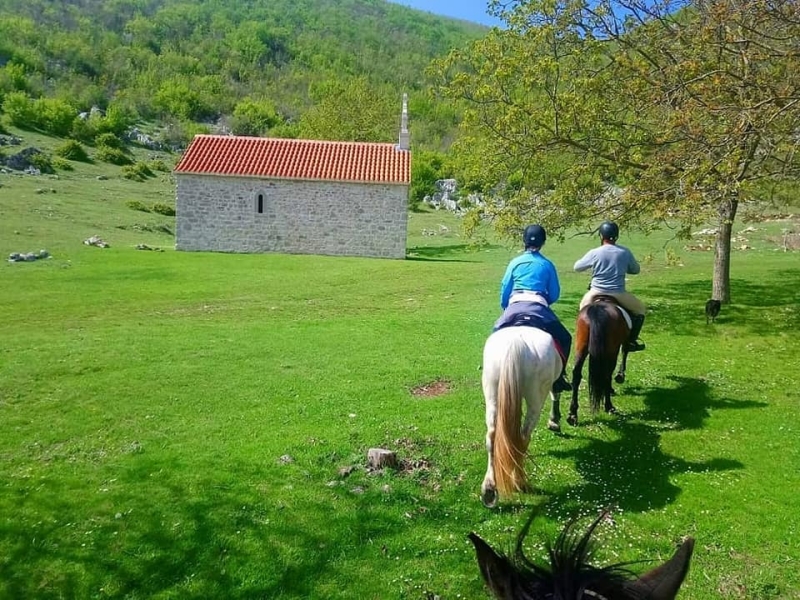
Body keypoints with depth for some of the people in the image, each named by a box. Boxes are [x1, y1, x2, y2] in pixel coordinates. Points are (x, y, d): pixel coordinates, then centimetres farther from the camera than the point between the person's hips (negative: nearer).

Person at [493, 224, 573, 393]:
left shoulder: (515, 262, 11)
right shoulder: (547, 265, 9)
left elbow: (504, 290, 13)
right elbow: (554, 295, 12)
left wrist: (505, 309, 29)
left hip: (515, 306, 1)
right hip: (538, 308, -1)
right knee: (564, 339, 15)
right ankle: (558, 378, 10)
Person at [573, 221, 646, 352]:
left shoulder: (594, 253, -9)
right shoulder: (625, 252, -4)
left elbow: (577, 267, 4)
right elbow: (635, 270, 12)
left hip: (596, 293, 0)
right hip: (619, 294, 0)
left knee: (583, 305, 31)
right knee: (640, 309, 23)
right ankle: (631, 341, 17)